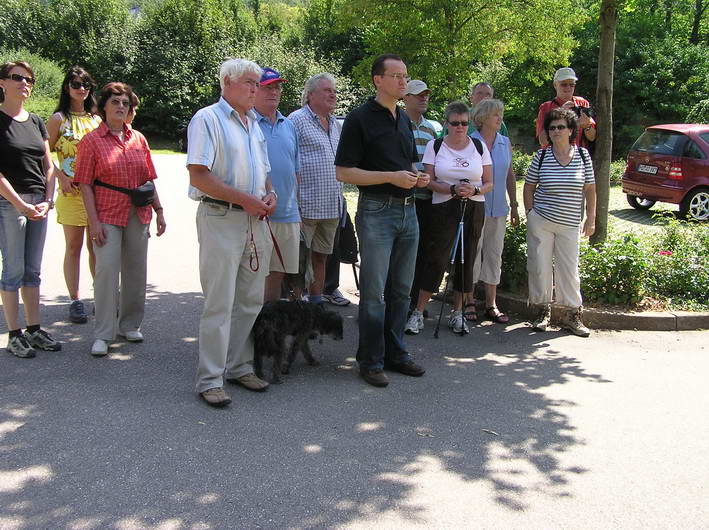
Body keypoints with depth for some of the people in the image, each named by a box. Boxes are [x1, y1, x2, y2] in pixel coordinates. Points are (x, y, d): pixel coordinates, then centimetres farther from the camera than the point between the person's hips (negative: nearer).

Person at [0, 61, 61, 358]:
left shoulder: (36, 122, 13)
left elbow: (48, 166, 13)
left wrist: (48, 201, 0)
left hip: (38, 204, 6)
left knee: (33, 270, 11)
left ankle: (34, 329, 19)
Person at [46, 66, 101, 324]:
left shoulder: (96, 119, 13)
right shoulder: (59, 118, 1)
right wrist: (61, 177, -14)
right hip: (72, 190, -4)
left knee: (97, 247, 8)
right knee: (74, 247, 2)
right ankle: (75, 301, 7)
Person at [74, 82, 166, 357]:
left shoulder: (138, 139, 10)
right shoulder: (91, 141, -2)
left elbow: (148, 179, 15)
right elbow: (86, 184, -6)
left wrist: (159, 210, 10)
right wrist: (93, 221, -13)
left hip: (138, 214, 5)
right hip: (107, 214, -4)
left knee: (135, 271, 10)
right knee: (106, 270, -8)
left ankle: (130, 324, 25)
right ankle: (102, 334, 0)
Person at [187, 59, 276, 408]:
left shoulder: (254, 124, 18)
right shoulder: (208, 119, -6)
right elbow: (198, 175, -15)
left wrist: (268, 194, 4)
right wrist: (243, 199, -16)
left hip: (255, 220, 8)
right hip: (220, 218, -8)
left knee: (251, 301, 12)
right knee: (219, 304, -6)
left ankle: (239, 367, 25)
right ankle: (210, 379, 3)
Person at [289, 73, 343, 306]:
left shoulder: (335, 124, 18)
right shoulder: (297, 120, -7)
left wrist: (339, 195, 22)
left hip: (332, 206, 8)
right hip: (306, 205, -8)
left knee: (321, 256, 14)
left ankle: (316, 301, 24)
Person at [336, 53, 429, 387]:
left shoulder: (404, 119, 15)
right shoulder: (360, 118, -7)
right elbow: (343, 172, -12)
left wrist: (418, 176, 4)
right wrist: (392, 177, -19)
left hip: (407, 210, 7)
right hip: (377, 211, -7)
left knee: (401, 290, 12)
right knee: (374, 292, -2)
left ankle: (395, 353, 24)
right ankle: (371, 362, 8)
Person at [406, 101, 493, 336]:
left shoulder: (479, 147, 9)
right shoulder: (434, 146, 3)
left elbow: (489, 183, 9)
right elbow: (429, 181, -3)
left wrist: (475, 190, -13)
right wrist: (453, 189, -18)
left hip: (474, 210, 3)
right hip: (444, 209, -3)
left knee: (466, 260, 5)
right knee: (436, 259, -9)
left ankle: (457, 313, 15)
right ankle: (418, 312, -2)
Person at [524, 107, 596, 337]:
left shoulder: (582, 155, 1)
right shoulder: (541, 156, -1)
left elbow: (589, 189, 7)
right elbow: (529, 186, 7)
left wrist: (591, 219, 4)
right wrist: (530, 214, 1)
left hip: (569, 225, 0)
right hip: (540, 221, 0)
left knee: (569, 268, 3)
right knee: (540, 266, 1)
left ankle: (572, 315, 14)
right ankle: (543, 311, 16)